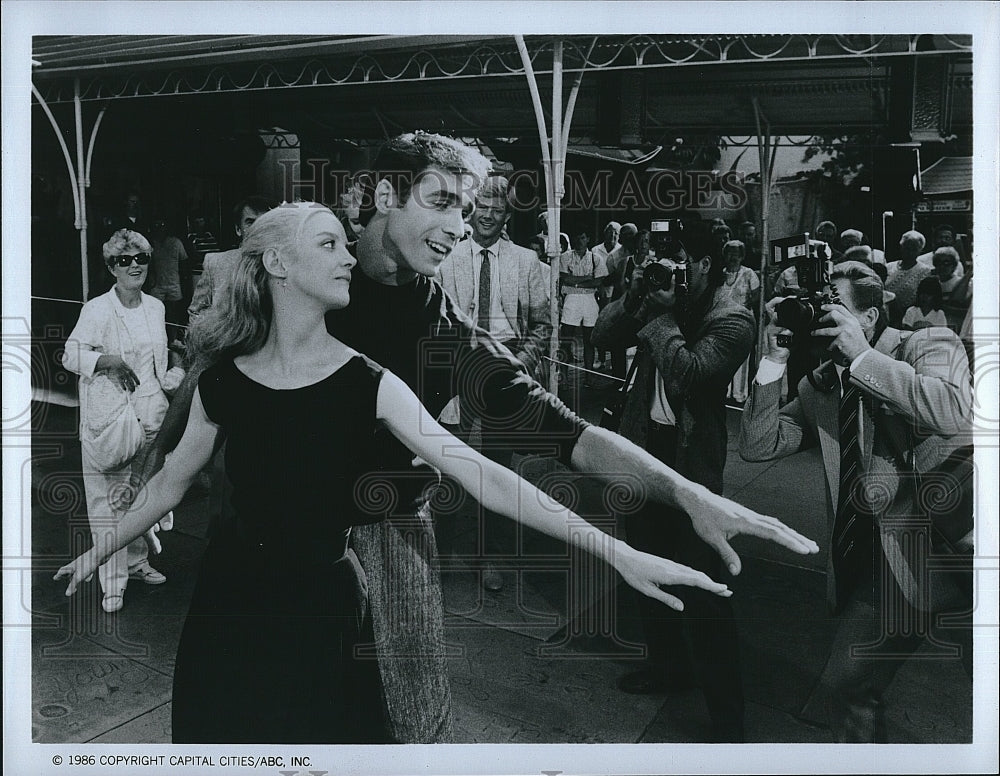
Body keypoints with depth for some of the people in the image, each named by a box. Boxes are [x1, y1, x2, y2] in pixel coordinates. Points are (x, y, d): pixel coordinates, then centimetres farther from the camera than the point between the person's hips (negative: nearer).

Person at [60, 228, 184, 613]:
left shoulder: (155, 307, 10)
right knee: (109, 498, -1)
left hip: (149, 414, 6)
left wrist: (176, 377, 6)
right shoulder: (96, 309, -8)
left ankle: (137, 562, 32)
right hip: (107, 417, -5)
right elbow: (71, 354, -10)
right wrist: (107, 360, -24)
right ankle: (112, 581, 9)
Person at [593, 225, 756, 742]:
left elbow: (688, 373, -25)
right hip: (643, 452, 7)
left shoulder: (732, 321, -12)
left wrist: (662, 315, -16)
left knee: (700, 594, -6)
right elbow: (603, 335, 4)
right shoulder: (663, 302, 7)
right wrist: (634, 296, -9)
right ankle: (668, 664, 43)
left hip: (691, 466, -7)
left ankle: (726, 719, 9)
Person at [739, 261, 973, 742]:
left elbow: (953, 411, -27)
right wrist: (774, 361, -7)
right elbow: (757, 446, 1)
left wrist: (862, 355, -24)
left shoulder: (929, 346, -6)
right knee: (845, 684, 14)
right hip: (884, 568, 5)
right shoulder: (819, 388, 8)